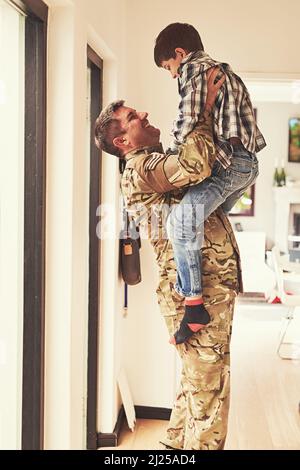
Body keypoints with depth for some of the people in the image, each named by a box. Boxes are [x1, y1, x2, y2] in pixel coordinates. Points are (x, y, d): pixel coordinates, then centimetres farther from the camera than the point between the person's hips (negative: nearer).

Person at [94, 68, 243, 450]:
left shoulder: (159, 163, 20)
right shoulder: (139, 168, -12)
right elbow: (195, 165, -30)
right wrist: (203, 110, -17)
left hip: (214, 288, 10)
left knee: (197, 379, 21)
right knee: (208, 389, -4)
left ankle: (176, 443, 34)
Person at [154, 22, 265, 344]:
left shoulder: (193, 68, 0)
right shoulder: (223, 71, 29)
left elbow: (188, 120, -12)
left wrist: (170, 156, 0)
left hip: (227, 160, -11)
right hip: (247, 162, 11)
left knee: (181, 219, -27)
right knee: (209, 218, 28)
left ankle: (194, 305, -30)